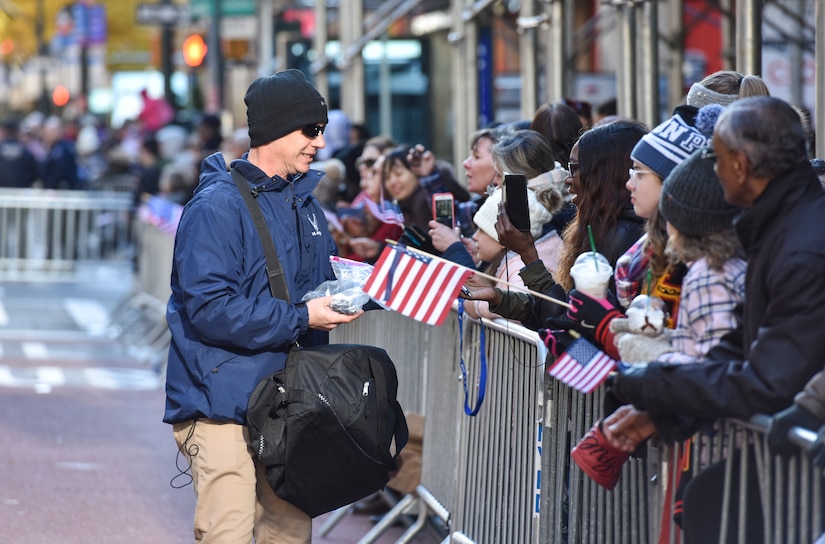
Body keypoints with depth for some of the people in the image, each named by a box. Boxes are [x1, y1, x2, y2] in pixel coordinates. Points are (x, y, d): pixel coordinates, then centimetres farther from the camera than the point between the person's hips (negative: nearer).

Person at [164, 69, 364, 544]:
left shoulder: (303, 202, 13)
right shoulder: (217, 207, -14)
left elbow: (323, 272, 26)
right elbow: (209, 308, -22)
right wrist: (301, 318, -20)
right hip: (224, 403, -8)